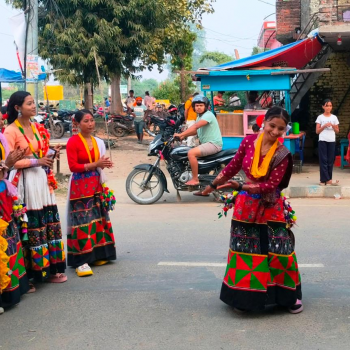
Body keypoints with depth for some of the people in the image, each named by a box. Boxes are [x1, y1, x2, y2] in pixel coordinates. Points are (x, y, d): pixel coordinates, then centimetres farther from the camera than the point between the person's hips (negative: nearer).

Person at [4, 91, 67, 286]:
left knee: (50, 224, 9)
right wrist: (35, 162, -20)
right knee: (32, 227, -3)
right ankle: (35, 271, 8)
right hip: (25, 183, -7)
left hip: (42, 180, 7)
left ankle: (50, 268, 18)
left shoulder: (38, 128, 12)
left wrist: (51, 155, 0)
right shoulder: (11, 131, -10)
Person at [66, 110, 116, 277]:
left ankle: (98, 254, 21)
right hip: (80, 186, -7)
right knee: (82, 222, -9)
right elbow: (73, 166, -14)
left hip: (96, 185, 7)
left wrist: (104, 164, -3)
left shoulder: (98, 142, 12)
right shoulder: (73, 141, -9)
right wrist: (95, 164, -18)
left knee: (97, 219, 11)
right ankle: (81, 261, -8)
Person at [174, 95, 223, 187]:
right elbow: (195, 131, 16)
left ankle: (195, 179, -18)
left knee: (191, 153, -25)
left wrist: (181, 134, -27)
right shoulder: (199, 117, 19)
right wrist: (183, 136, 0)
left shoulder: (208, 115, -14)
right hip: (207, 144, 11)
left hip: (214, 144, -11)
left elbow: (195, 126, -25)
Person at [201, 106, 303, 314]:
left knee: (279, 251, 1)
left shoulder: (282, 154, -14)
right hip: (246, 206, 2)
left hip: (270, 209, -2)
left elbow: (271, 184, -20)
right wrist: (213, 185, 13)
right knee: (244, 251, 11)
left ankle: (291, 296, 19)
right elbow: (233, 167, 6)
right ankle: (244, 296, 26)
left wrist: (241, 187, -27)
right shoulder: (248, 142, -6)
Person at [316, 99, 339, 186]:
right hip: (322, 141, -3)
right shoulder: (320, 117, 1)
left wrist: (333, 126, -10)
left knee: (330, 160, 2)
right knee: (323, 160, -6)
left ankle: (324, 180, 7)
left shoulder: (334, 117, 8)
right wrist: (324, 126, -14)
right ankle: (328, 180, -5)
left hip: (332, 141, 3)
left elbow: (337, 131, 9)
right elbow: (317, 131, -1)